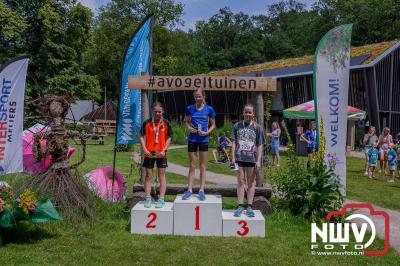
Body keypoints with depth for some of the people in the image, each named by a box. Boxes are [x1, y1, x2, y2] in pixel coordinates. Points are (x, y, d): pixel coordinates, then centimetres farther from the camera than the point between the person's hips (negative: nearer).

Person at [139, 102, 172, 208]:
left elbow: (168, 138, 3)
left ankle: (161, 199, 8)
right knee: (148, 175, 6)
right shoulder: (147, 123, 1)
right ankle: (148, 198, 14)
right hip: (149, 153, 1)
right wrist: (144, 149, -9)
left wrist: (164, 150, -9)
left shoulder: (166, 123, 1)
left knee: (162, 175, 3)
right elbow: (142, 136, 3)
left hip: (161, 153, 0)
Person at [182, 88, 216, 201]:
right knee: (192, 166, 7)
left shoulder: (209, 109, -2)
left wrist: (207, 132, -12)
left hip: (203, 139, -1)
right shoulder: (190, 108, 2)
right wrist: (189, 128, -7)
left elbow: (213, 124, 5)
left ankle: (201, 190, 11)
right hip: (192, 139, 1)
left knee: (202, 166, 6)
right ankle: (189, 189, 13)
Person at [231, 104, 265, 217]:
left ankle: (249, 207, 11)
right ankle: (240, 206, 6)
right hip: (239, 157, 1)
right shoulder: (237, 126, 7)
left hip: (252, 158, -1)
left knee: (251, 183, 7)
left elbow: (260, 145, 2)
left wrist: (258, 161, -5)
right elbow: (234, 142, 7)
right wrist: (233, 157, -2)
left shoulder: (257, 127, 3)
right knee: (240, 182, 3)